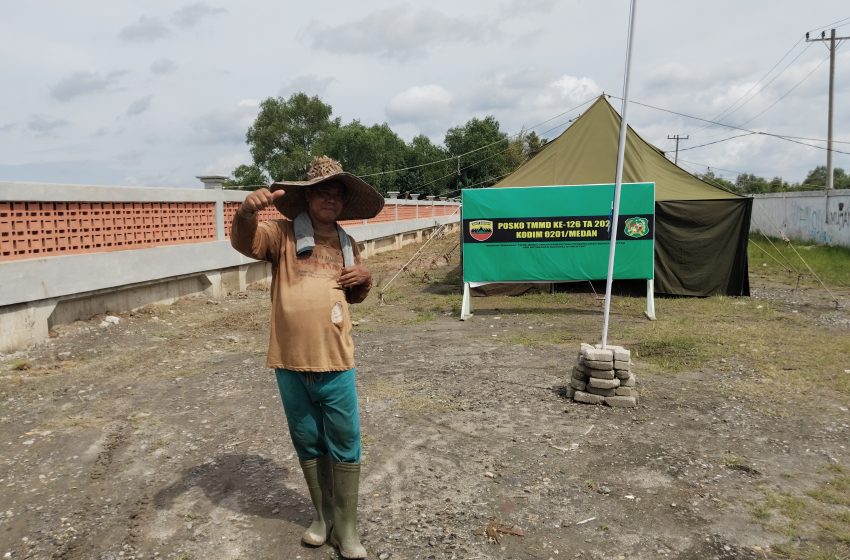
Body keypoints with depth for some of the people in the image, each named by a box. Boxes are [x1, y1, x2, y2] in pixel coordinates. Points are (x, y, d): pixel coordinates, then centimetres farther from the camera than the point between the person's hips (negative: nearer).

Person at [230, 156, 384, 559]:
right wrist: (247, 212, -42)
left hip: (335, 362, 2)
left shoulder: (347, 244, 10)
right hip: (290, 362, -2)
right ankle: (322, 515, 34)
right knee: (307, 443, 15)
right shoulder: (283, 235, -2)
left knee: (344, 444, 5)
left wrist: (365, 278, -1)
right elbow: (244, 242, -21)